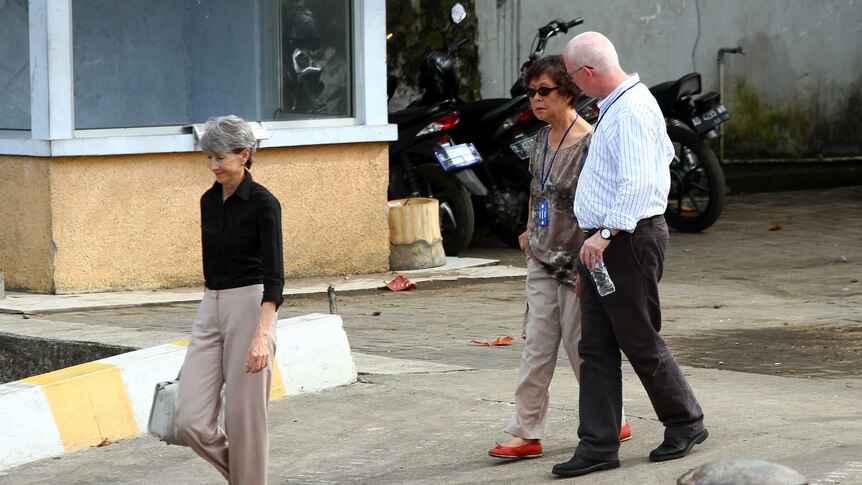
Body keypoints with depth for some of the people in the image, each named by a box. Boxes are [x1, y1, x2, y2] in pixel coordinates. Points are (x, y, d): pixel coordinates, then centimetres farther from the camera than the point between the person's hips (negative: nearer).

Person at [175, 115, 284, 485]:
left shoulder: (263, 203, -12)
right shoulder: (209, 201, 10)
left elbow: (274, 274, -19)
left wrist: (262, 334, -29)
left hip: (251, 309, -7)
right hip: (209, 310, 7)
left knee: (244, 417, -3)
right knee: (191, 419, -2)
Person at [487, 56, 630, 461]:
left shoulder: (589, 143, -17)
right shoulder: (541, 139, 8)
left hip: (575, 262, -7)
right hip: (541, 260, 7)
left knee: (580, 348, 2)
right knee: (536, 348, 5)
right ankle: (526, 433, 6)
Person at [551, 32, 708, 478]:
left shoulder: (632, 111, -18)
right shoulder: (618, 106, 16)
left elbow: (637, 183, -26)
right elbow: (665, 153, 31)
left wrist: (605, 233, -29)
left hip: (629, 239, -10)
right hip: (602, 242, 10)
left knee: (640, 341, 1)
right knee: (595, 347, 6)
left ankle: (685, 424, 18)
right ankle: (598, 446, 5)